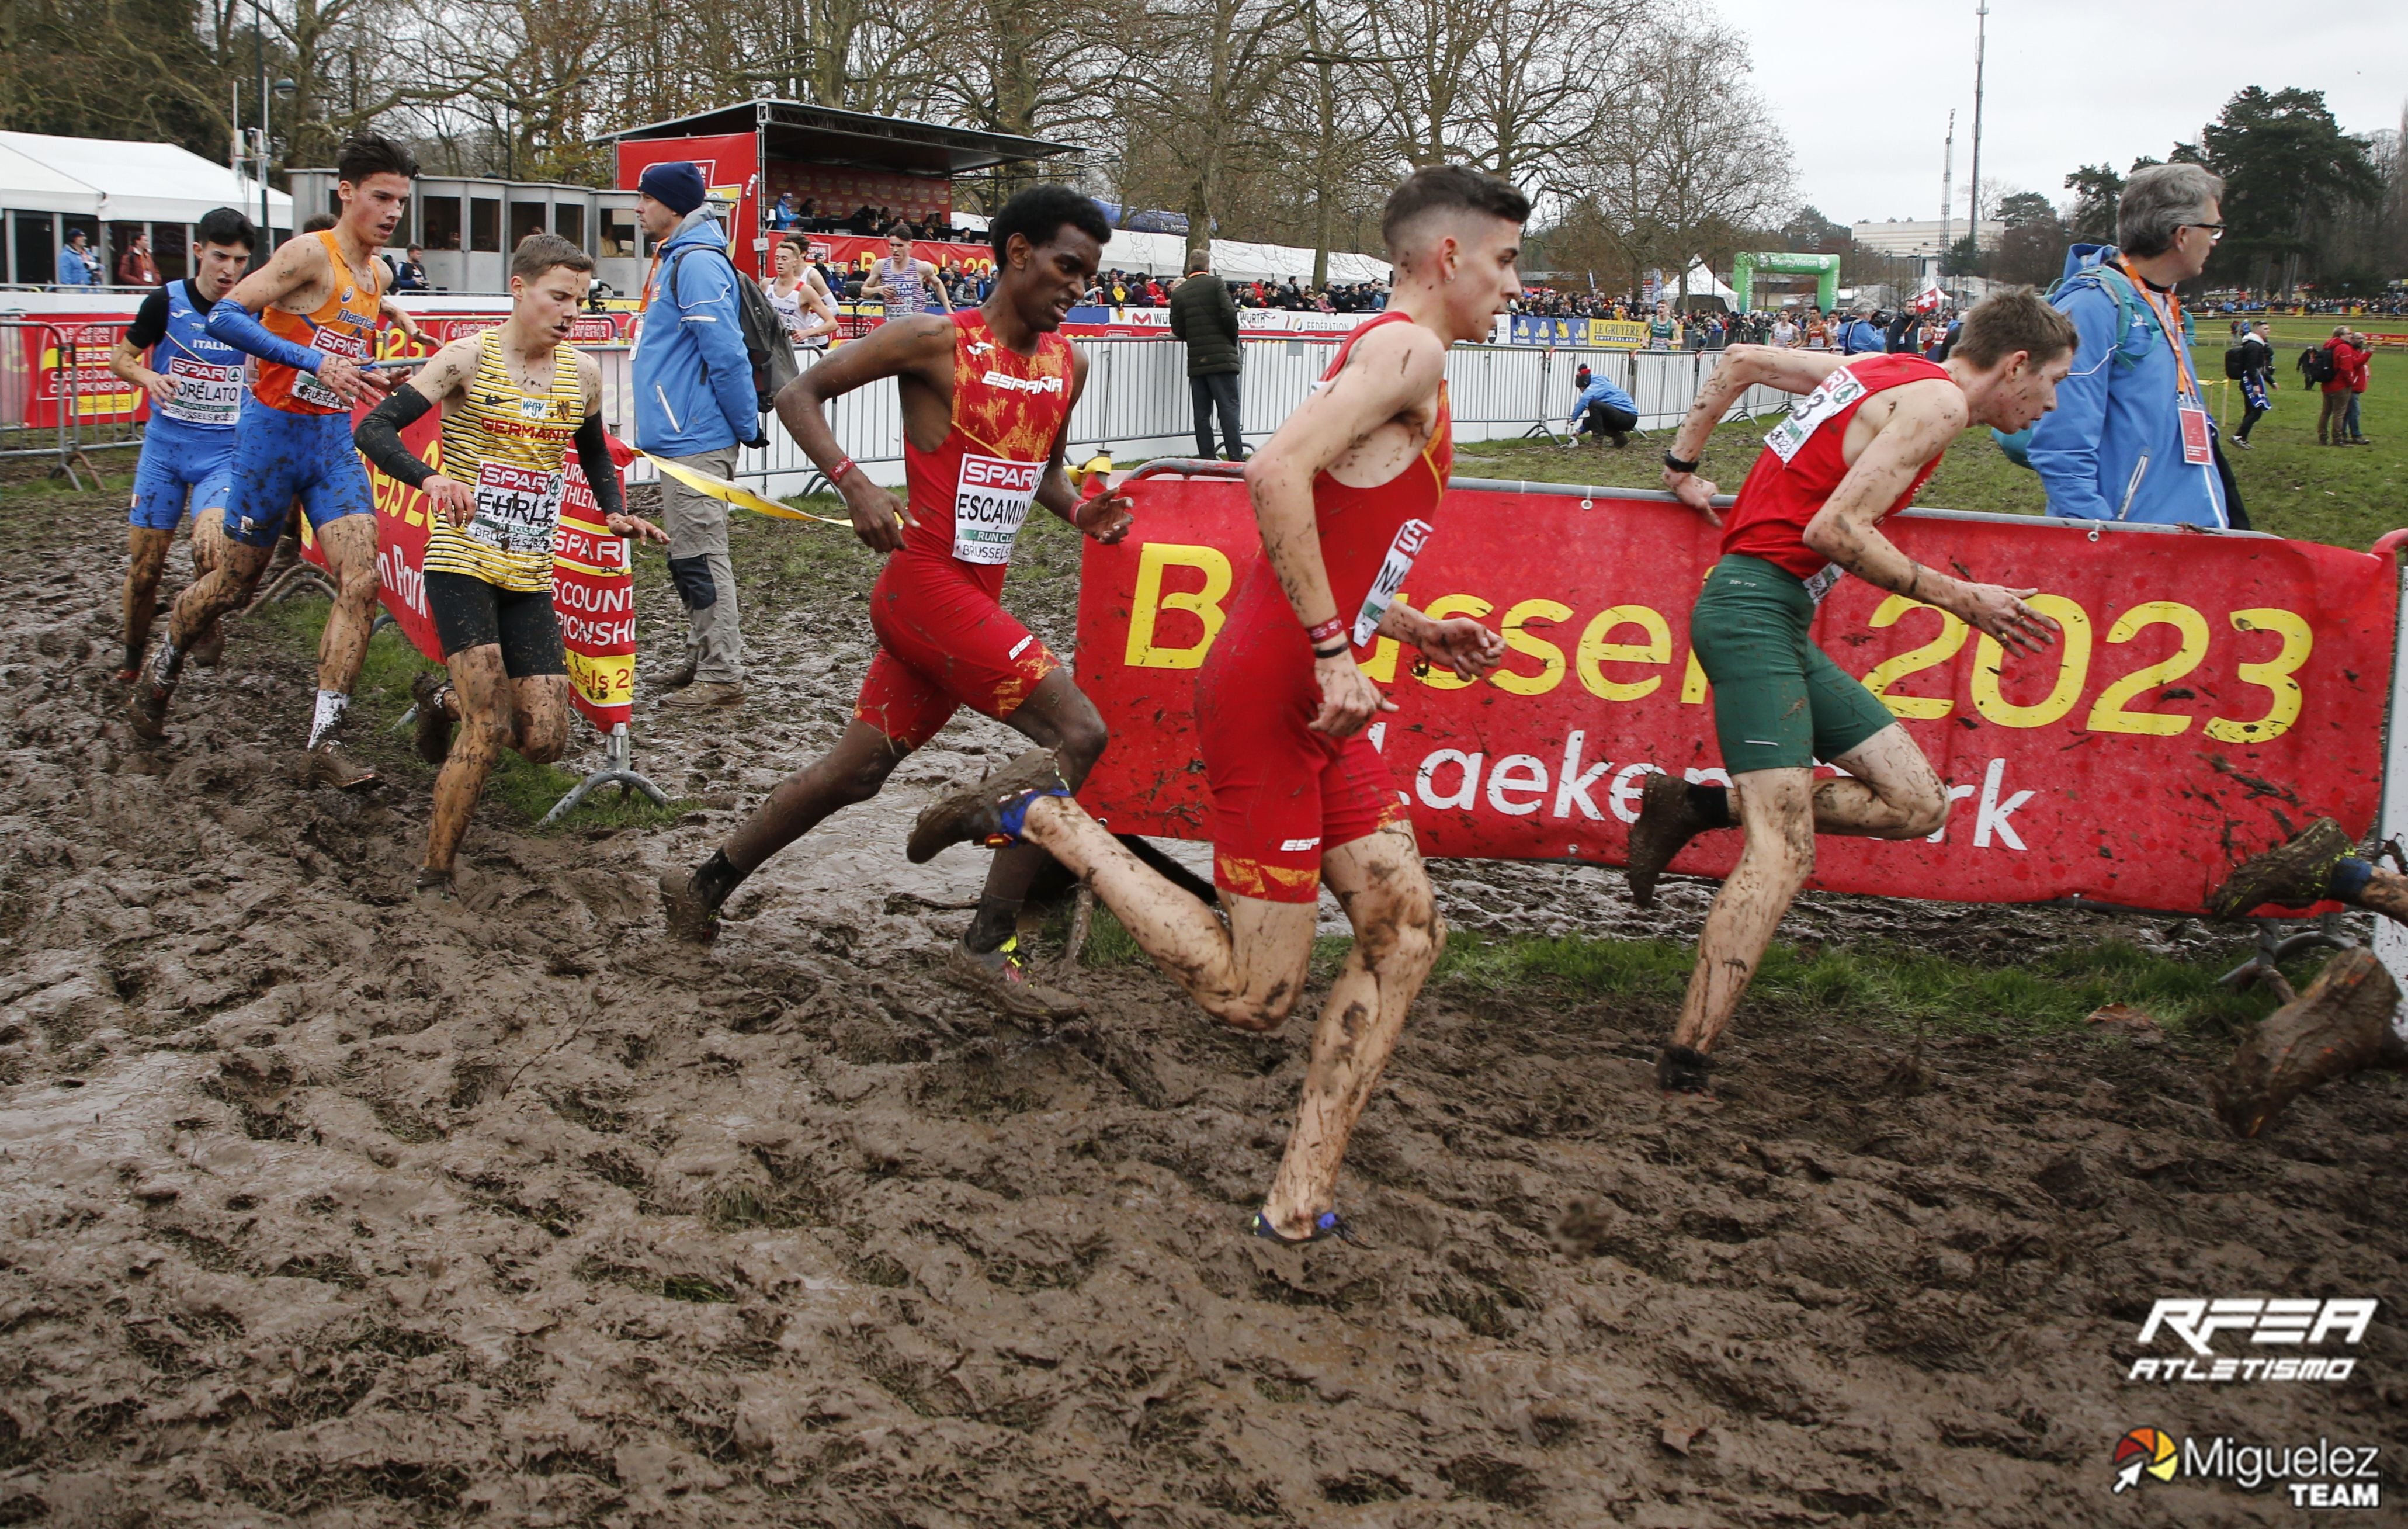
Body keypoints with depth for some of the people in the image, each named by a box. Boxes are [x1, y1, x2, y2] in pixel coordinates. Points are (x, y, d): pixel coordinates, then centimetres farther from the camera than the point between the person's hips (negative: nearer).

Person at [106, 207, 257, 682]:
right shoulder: (167, 301, -5)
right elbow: (119, 357, 6)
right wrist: (147, 377, -16)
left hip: (225, 451, -1)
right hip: (165, 446, 1)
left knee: (210, 545, -26)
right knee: (143, 567, 4)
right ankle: (133, 661, 27)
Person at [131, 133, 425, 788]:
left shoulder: (376, 274, 10)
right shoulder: (310, 254, -14)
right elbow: (224, 316, -22)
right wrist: (313, 361, -30)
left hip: (335, 441, 6)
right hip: (276, 432, -6)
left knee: (361, 580, -12)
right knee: (235, 581, 8)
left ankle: (324, 742, -9)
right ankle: (160, 677, 38)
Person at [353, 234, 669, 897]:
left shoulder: (583, 372, 6)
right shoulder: (469, 358, -7)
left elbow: (594, 453, 26)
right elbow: (374, 429, -11)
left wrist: (616, 513, 6)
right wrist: (428, 477, -31)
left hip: (532, 577, 5)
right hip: (462, 563, -5)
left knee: (545, 740, 0)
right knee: (488, 731, -16)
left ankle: (444, 700, 33)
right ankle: (434, 877, 1)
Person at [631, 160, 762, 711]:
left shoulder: (698, 264, -16)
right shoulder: (674, 259, 18)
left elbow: (727, 355, -21)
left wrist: (746, 427, -16)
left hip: (697, 440, -11)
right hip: (680, 437, 11)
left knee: (699, 557, -7)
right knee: (689, 556, 16)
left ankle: (721, 675, -2)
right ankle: (702, 660, 25)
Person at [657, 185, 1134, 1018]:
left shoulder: (1069, 366, 12)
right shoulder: (936, 340, -9)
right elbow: (799, 395, -5)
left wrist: (1079, 511, 5)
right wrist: (856, 485, -21)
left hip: (978, 600, 8)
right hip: (927, 582, -8)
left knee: (856, 771, 15)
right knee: (1079, 732, -17)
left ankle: (705, 886, 32)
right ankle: (986, 945, -9)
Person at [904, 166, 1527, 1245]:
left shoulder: (1383, 356, 21)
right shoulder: (1408, 348, -10)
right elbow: (1276, 473, -26)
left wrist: (1412, 629, 18)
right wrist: (1335, 651, -24)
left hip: (1314, 698, 10)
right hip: (1272, 695, -10)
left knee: (1407, 935, 5)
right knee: (1252, 995, -4)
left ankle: (1301, 1202, 10)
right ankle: (1047, 819, 4)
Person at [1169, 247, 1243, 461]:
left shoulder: (1179, 293, 8)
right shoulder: (1216, 284, -2)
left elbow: (1177, 330, 6)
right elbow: (1229, 314, -12)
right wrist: (1234, 340, 3)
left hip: (1196, 361, 4)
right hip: (1221, 358, -3)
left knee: (1202, 412, 7)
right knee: (1228, 408, -4)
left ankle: (1206, 458, 6)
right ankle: (1236, 459, -9)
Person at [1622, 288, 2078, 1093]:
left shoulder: (1879, 371, 19)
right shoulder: (1939, 400, -8)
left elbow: (1740, 361, 26)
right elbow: (1834, 528, -18)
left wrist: (1681, 467, 28)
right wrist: (1959, 599, -11)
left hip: (1778, 622, 10)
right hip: (1755, 608, -10)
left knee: (1917, 803, 5)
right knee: (1784, 853, -18)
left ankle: (1697, 807, 5)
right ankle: (1687, 1063, -22)